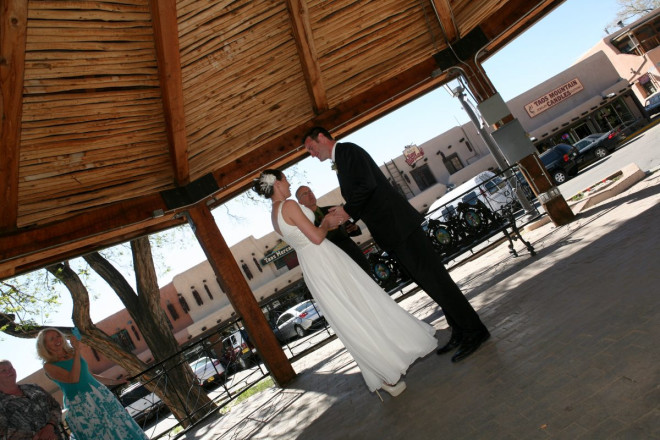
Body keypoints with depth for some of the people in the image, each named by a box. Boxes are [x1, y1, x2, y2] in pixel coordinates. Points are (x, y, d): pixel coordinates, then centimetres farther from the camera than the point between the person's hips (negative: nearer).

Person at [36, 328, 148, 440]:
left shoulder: (72, 353, 12)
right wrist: (77, 351, -18)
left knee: (120, 428, 4)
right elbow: (73, 378, -19)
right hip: (79, 405, -5)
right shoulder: (49, 366, -5)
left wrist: (112, 381, 25)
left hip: (99, 394, 5)